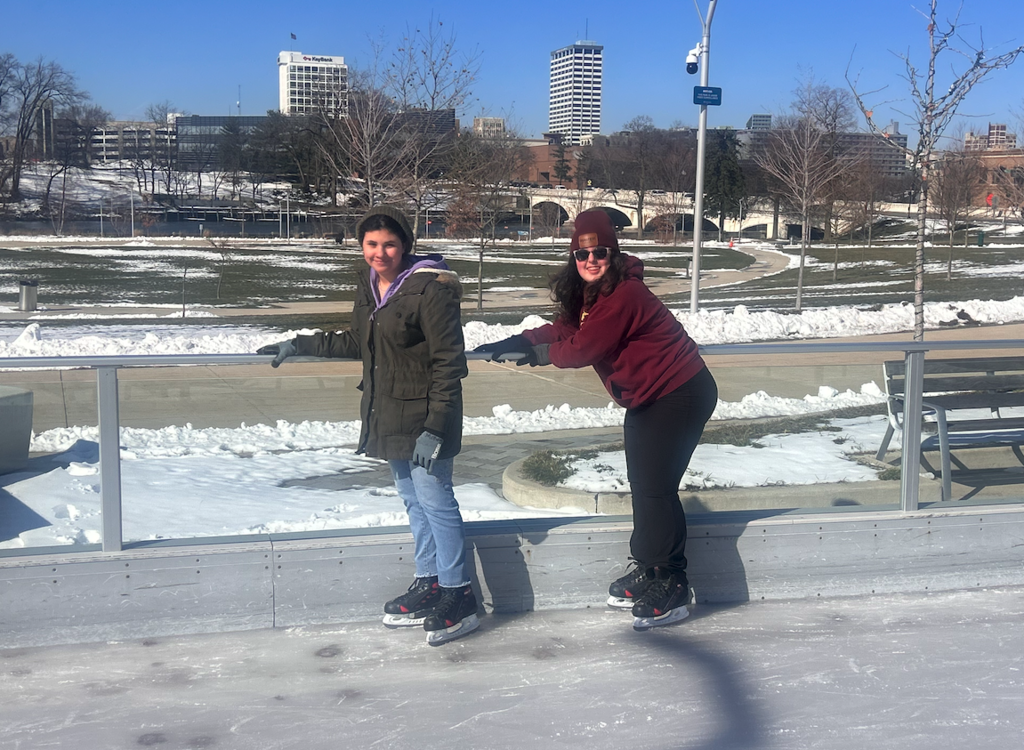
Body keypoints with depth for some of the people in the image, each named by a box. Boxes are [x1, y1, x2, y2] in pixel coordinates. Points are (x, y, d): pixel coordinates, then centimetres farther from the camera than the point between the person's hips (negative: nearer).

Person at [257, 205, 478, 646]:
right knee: (412, 498, 16)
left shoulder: (430, 289, -18)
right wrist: (300, 346, 20)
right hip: (387, 412, 9)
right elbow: (357, 343, 22)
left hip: (422, 415, -8)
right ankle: (428, 584, 28)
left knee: (434, 497, -5)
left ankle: (457, 597, 6)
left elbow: (449, 362, -18)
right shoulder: (370, 284, 8)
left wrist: (435, 427, -22)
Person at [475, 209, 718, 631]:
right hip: (647, 397, 10)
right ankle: (647, 569, 31)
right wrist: (514, 343, -6)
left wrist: (539, 354, -7)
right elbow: (563, 329, 8)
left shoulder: (625, 295, -27)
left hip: (679, 397, -10)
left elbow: (585, 347, -24)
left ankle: (672, 589, 3)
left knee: (656, 488, -8)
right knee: (641, 483, 17)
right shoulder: (589, 294, 5)